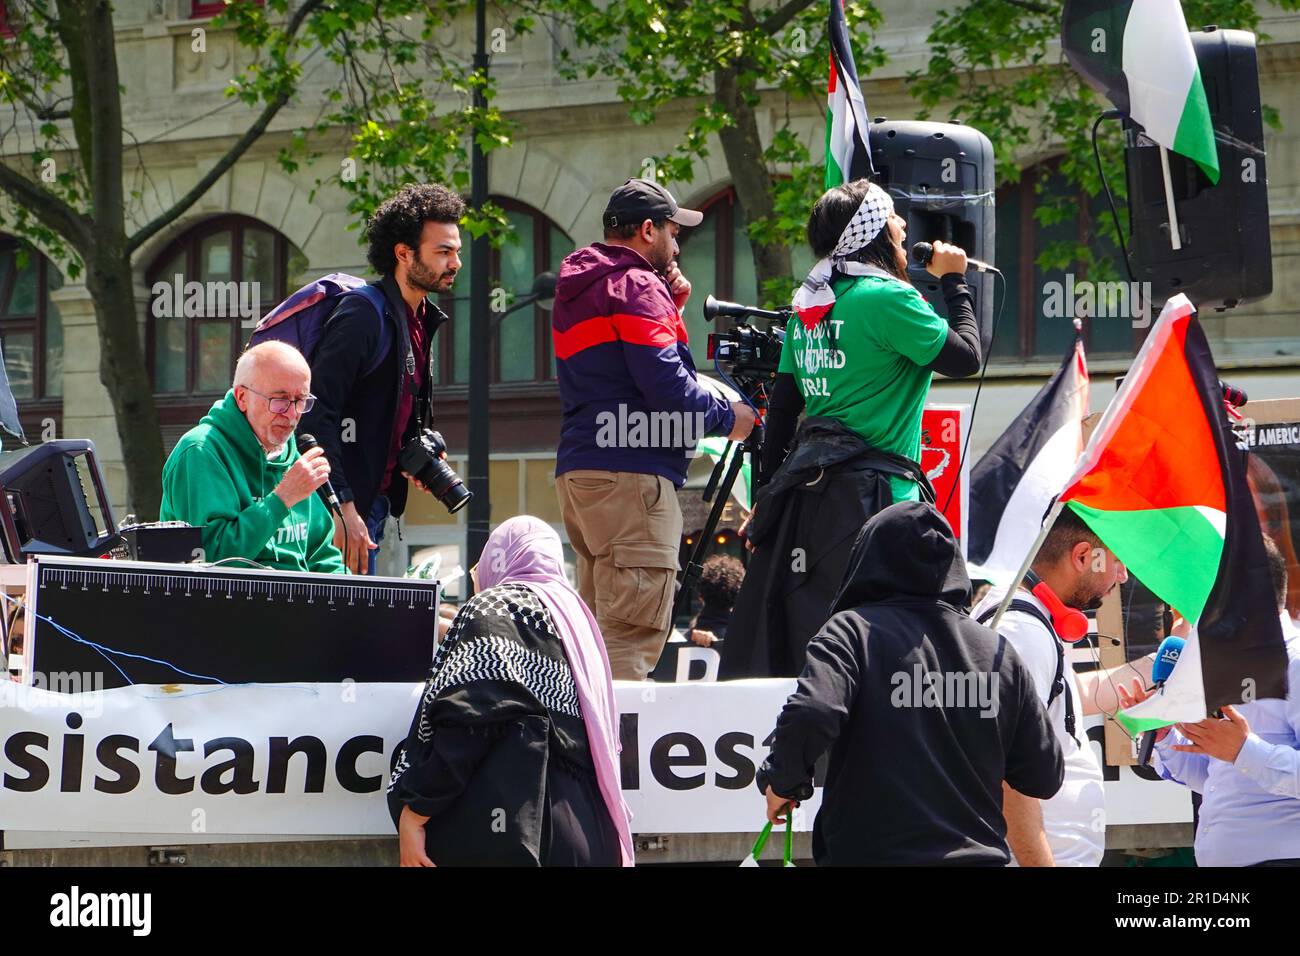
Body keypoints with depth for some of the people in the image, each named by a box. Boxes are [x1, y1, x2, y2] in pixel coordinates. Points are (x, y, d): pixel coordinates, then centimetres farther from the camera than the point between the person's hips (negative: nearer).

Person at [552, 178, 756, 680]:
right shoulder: (637, 287, -7)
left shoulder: (574, 290, 22)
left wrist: (670, 308, 17)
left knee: (600, 628, 11)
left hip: (576, 470, 10)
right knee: (632, 635, -13)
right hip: (630, 474, -10)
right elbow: (665, 384, -16)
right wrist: (727, 416, -1)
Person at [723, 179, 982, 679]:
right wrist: (955, 281, 4)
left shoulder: (809, 306, 13)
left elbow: (782, 406, 15)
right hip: (872, 492, -8)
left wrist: (768, 493, 20)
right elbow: (967, 356, -10)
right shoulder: (888, 299, -11)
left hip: (807, 486, 8)